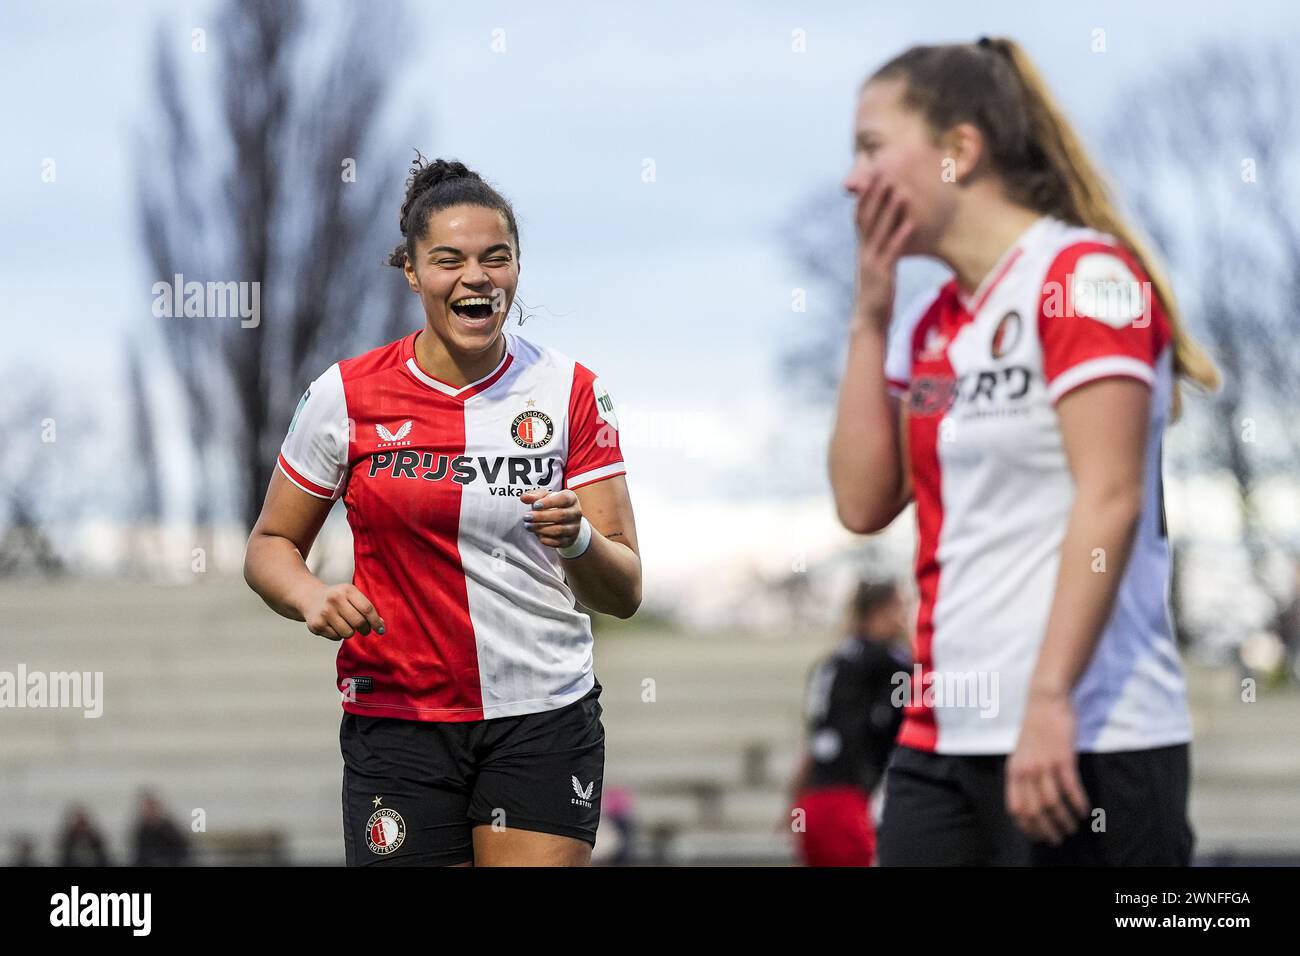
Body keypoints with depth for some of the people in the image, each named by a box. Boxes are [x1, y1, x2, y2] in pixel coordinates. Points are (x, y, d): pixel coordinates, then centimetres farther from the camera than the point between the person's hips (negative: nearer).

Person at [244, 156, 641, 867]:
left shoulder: (572, 392, 0)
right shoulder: (346, 396, -1)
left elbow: (624, 593, 0)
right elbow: (271, 546, 8)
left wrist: (579, 541, -22)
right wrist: (313, 597, -14)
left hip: (545, 721, 0)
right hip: (398, 721, 0)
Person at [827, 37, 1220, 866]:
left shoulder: (1085, 274, -8)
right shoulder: (928, 325, 15)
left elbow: (1109, 501, -15)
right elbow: (863, 503, 11)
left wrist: (1050, 700, -22)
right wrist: (869, 315, 7)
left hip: (1082, 738, -7)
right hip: (942, 739, 8)